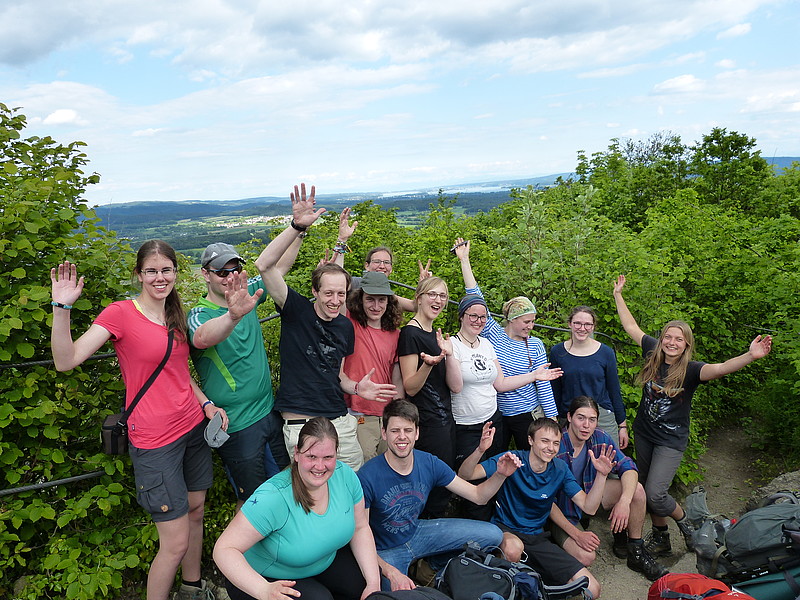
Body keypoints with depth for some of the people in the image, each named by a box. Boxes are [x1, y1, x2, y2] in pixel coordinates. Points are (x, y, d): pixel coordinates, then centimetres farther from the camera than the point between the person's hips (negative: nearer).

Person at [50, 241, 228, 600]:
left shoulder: (175, 316, 8)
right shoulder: (120, 313, -11)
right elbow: (66, 360, -22)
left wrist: (206, 403, 7)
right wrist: (62, 307, -31)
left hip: (194, 428, 7)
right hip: (156, 441, -7)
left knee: (196, 512, 21)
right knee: (176, 543, -1)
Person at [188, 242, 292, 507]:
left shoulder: (247, 295, 0)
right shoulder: (199, 314, -18)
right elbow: (203, 338, -42)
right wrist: (233, 315, -62)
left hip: (270, 412, 6)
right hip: (237, 426, -6)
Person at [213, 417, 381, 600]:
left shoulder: (344, 475, -18)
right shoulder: (273, 498, -33)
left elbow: (360, 528, -5)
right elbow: (224, 549, -33)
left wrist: (374, 583, -13)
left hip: (326, 561, 5)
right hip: (265, 578, -5)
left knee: (364, 583, -15)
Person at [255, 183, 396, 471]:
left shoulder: (345, 326, 8)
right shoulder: (297, 310, -6)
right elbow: (265, 265, -20)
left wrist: (356, 387, -2)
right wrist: (297, 226, -28)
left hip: (341, 422, 5)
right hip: (301, 426, -5)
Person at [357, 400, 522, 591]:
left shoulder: (429, 464, -13)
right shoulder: (367, 477, -28)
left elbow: (478, 496, -6)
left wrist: (500, 475, -26)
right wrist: (390, 572, -34)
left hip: (418, 532, 5)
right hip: (386, 552, -5)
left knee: (493, 535, -1)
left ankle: (435, 564, 18)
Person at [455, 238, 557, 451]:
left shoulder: (535, 345, -3)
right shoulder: (493, 335, -5)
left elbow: (543, 385, -2)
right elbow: (476, 300, -10)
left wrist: (552, 419, -5)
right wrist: (464, 260, -13)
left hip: (527, 415, 0)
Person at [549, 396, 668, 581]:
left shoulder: (600, 438, -12)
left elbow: (628, 467, -11)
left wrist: (624, 500, -30)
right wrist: (576, 534, -29)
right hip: (562, 511, -6)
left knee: (636, 489, -13)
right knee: (585, 557, -27)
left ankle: (636, 551, 3)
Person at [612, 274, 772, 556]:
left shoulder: (691, 369, -17)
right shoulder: (653, 353, -5)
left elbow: (719, 368, -37)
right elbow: (631, 327, 4)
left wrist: (750, 356, -54)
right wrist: (618, 295, 8)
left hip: (671, 440, -5)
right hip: (644, 434, 5)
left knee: (655, 493, -12)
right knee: (646, 489, 14)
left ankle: (685, 523, 20)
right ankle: (660, 538, 34)